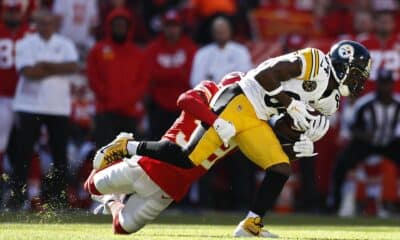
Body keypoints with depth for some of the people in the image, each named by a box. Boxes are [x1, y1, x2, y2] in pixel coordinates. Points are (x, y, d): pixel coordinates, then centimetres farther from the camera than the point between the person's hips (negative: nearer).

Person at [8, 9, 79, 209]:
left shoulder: (65, 45, 10)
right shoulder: (25, 44, 2)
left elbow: (73, 67, -7)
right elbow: (28, 72, -13)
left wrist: (48, 65, -15)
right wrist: (58, 69, -8)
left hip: (59, 107, 3)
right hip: (30, 107, -2)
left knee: (59, 153, 3)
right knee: (23, 154, -4)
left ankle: (58, 197, 9)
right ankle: (16, 196, -2)